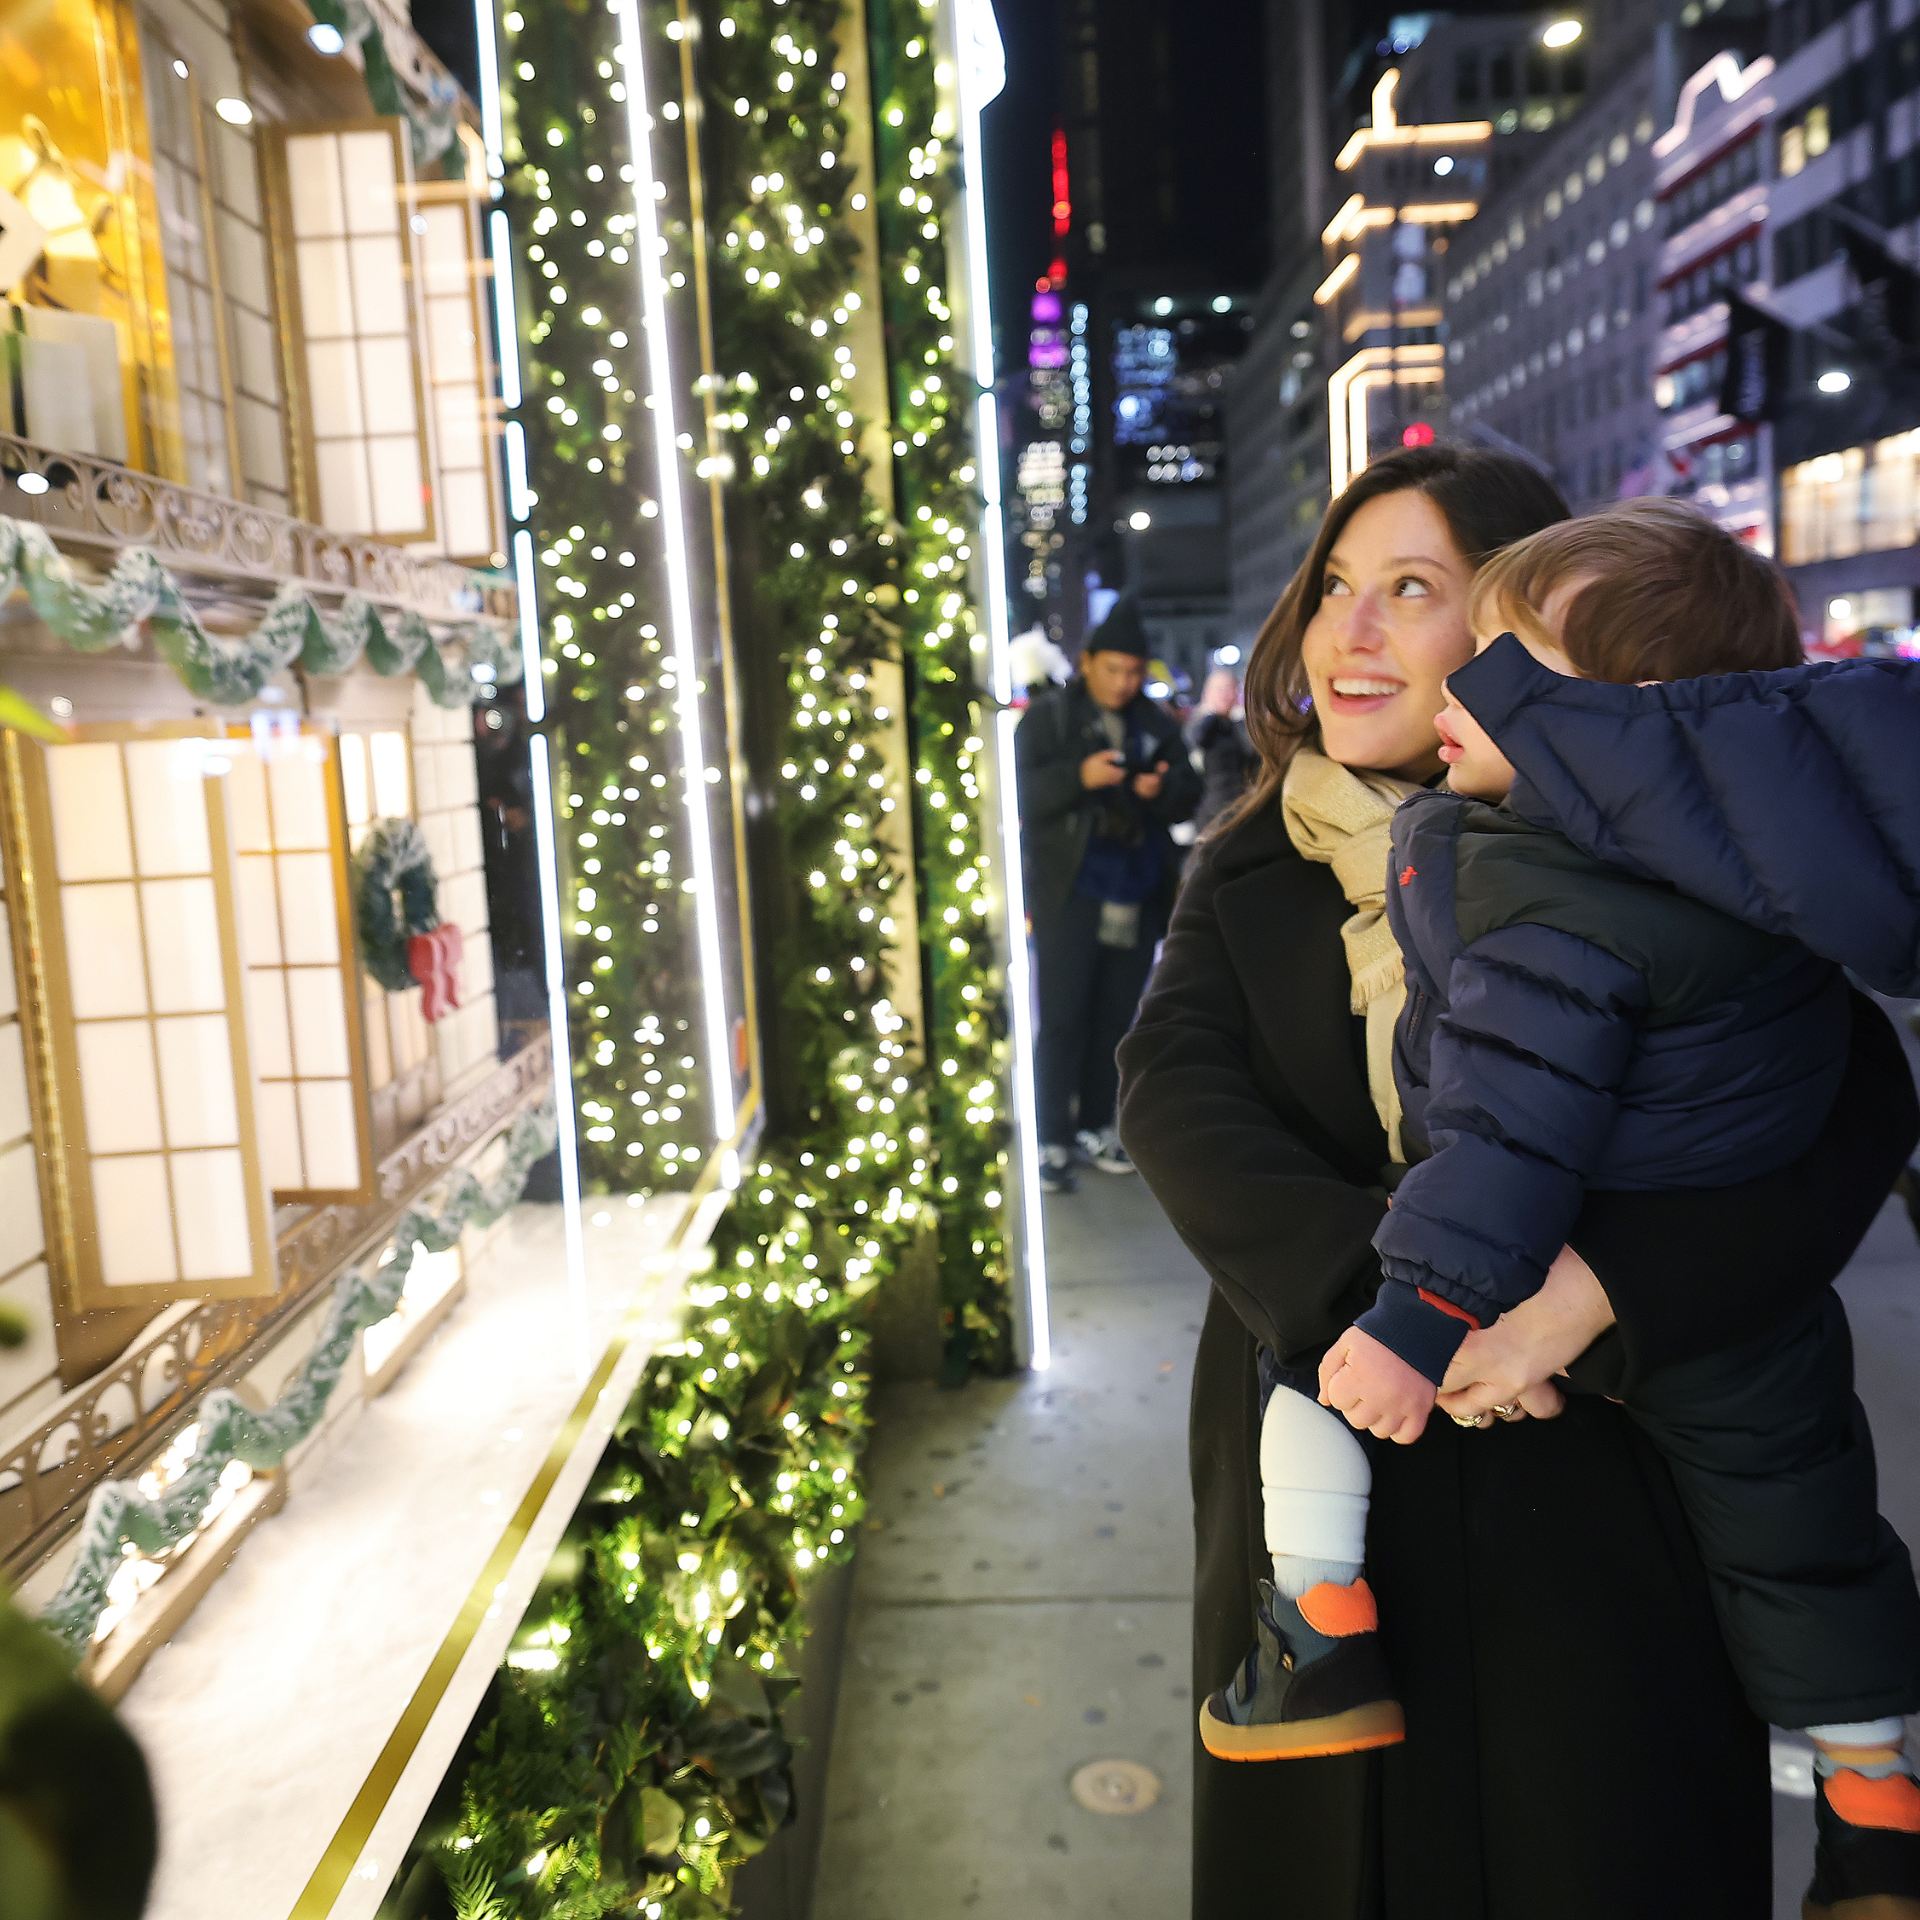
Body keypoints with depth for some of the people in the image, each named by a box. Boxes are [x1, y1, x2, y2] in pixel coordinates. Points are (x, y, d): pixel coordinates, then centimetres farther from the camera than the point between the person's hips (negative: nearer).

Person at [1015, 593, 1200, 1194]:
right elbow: (1023, 792, -9)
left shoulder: (1156, 723, 12)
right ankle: (1054, 1140, 2)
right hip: (1070, 895, -4)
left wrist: (1161, 788, -11)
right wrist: (1080, 776, -23)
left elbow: (1189, 796, 11)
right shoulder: (1048, 716, 1)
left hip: (1138, 896, 4)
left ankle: (1095, 1124, 22)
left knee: (1115, 1016, 10)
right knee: (1062, 1019, -4)